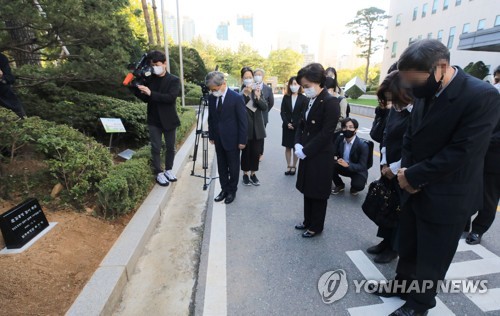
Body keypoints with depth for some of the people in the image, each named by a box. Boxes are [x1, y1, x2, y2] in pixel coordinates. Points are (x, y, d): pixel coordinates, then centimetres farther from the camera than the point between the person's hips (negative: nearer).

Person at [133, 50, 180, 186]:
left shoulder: (174, 80, -6)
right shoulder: (150, 79, 3)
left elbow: (171, 97, -21)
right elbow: (146, 99, 8)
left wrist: (151, 93, -26)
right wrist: (136, 89, -9)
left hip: (168, 119, -2)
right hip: (154, 120, 2)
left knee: (170, 147, 10)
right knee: (156, 148, 2)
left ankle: (168, 170, 27)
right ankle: (159, 173, 13)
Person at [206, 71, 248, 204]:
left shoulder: (236, 98, -14)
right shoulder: (212, 98, 1)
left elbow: (243, 120, -12)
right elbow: (211, 118, 11)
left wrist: (242, 140, -12)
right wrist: (211, 135, 9)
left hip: (232, 139, -5)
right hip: (218, 139, 5)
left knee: (233, 167, 9)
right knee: (221, 166, 14)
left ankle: (232, 191, 24)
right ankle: (224, 189, 28)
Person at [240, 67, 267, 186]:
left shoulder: (258, 90, 5)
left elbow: (265, 108, -3)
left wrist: (257, 97, -18)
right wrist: (245, 94, -25)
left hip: (258, 127, 3)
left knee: (256, 152, 8)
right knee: (246, 151, 6)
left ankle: (253, 174, 24)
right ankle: (245, 174, 23)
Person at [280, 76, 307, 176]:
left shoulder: (303, 98, -2)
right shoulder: (286, 97, 5)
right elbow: (282, 112, 0)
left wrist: (295, 124, -14)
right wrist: (287, 123, -13)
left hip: (298, 127, -2)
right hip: (287, 126, 2)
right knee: (287, 147, 6)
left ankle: (294, 166, 15)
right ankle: (289, 166, 15)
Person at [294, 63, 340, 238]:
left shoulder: (330, 102, -17)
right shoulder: (310, 101, 9)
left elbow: (326, 133, -21)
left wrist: (305, 150, -18)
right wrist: (298, 144, -4)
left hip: (320, 156, -8)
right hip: (307, 154, 8)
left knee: (317, 192, 7)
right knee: (308, 189, 18)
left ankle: (316, 226, 26)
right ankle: (308, 221, 36)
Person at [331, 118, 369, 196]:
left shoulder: (363, 145, -23)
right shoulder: (340, 138, -10)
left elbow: (362, 166, -23)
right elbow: (334, 153, -1)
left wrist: (348, 165, -40)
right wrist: (335, 157, -26)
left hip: (358, 170, -4)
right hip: (343, 166, 4)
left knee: (358, 185, -33)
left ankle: (354, 186, 10)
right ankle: (339, 185, 4)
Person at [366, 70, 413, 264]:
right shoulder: (394, 109, 4)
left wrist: (395, 168, -14)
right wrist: (384, 163, 1)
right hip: (389, 168, 7)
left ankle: (394, 248, 28)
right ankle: (386, 241, 36)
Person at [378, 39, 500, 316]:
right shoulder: (425, 92, -1)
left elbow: (460, 152, -24)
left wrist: (413, 176, -17)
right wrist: (406, 171, -8)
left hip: (445, 197, -6)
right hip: (416, 188, 6)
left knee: (431, 257, 14)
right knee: (407, 246, 22)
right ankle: (403, 284, 46)